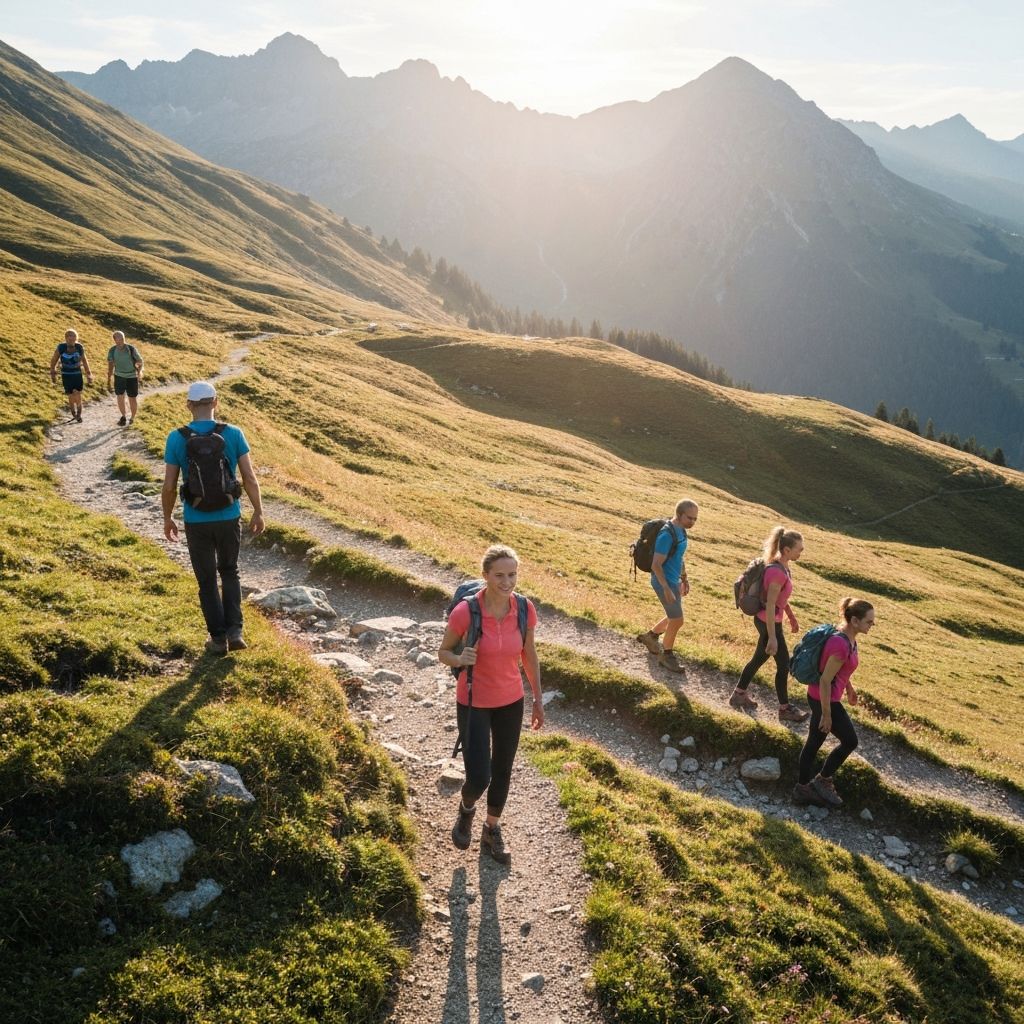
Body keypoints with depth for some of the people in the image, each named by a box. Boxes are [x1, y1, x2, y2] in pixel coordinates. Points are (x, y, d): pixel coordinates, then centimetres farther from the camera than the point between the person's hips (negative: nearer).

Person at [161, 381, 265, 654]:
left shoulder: (176, 439, -8)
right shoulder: (233, 434, -8)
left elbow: (169, 486, -6)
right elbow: (250, 478, -7)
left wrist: (167, 518, 9)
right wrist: (258, 512, 5)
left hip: (196, 522, -1)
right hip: (229, 518, 1)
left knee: (207, 581, 15)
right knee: (229, 572, 23)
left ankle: (219, 638, 21)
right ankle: (235, 631, 12)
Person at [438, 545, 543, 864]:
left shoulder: (526, 609, -14)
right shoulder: (465, 611, -25)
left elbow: (529, 655, 2)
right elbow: (443, 652, -9)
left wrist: (538, 699, 10)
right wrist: (460, 660, -32)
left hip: (511, 701, 4)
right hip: (474, 703, -3)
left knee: (502, 771, 17)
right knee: (479, 778, -7)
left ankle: (492, 832, 43)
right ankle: (466, 809, 32)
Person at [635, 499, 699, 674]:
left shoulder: (681, 531, 4)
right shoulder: (667, 535, -25)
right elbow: (656, 565, -25)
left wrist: (684, 579, 21)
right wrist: (666, 589, -25)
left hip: (674, 580, 9)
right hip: (664, 582, -9)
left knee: (673, 617, 21)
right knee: (677, 620, -2)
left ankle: (650, 636, 41)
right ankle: (667, 656, 15)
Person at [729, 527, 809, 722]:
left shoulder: (781, 566, 2)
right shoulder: (777, 572, -28)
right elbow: (770, 606, -27)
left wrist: (791, 617, 25)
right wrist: (772, 637, -25)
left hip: (765, 620, 9)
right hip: (769, 623, -9)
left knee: (759, 658, 21)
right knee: (784, 664, 5)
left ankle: (739, 694, 34)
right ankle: (785, 709, 19)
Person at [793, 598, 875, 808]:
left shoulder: (845, 635, -2)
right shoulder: (841, 645, -30)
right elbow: (825, 681, -25)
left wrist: (849, 687, 29)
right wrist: (826, 715, -17)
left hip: (820, 696, 9)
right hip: (824, 699, -9)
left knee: (815, 741, 19)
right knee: (850, 741, 8)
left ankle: (803, 787, 32)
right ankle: (822, 781, 24)